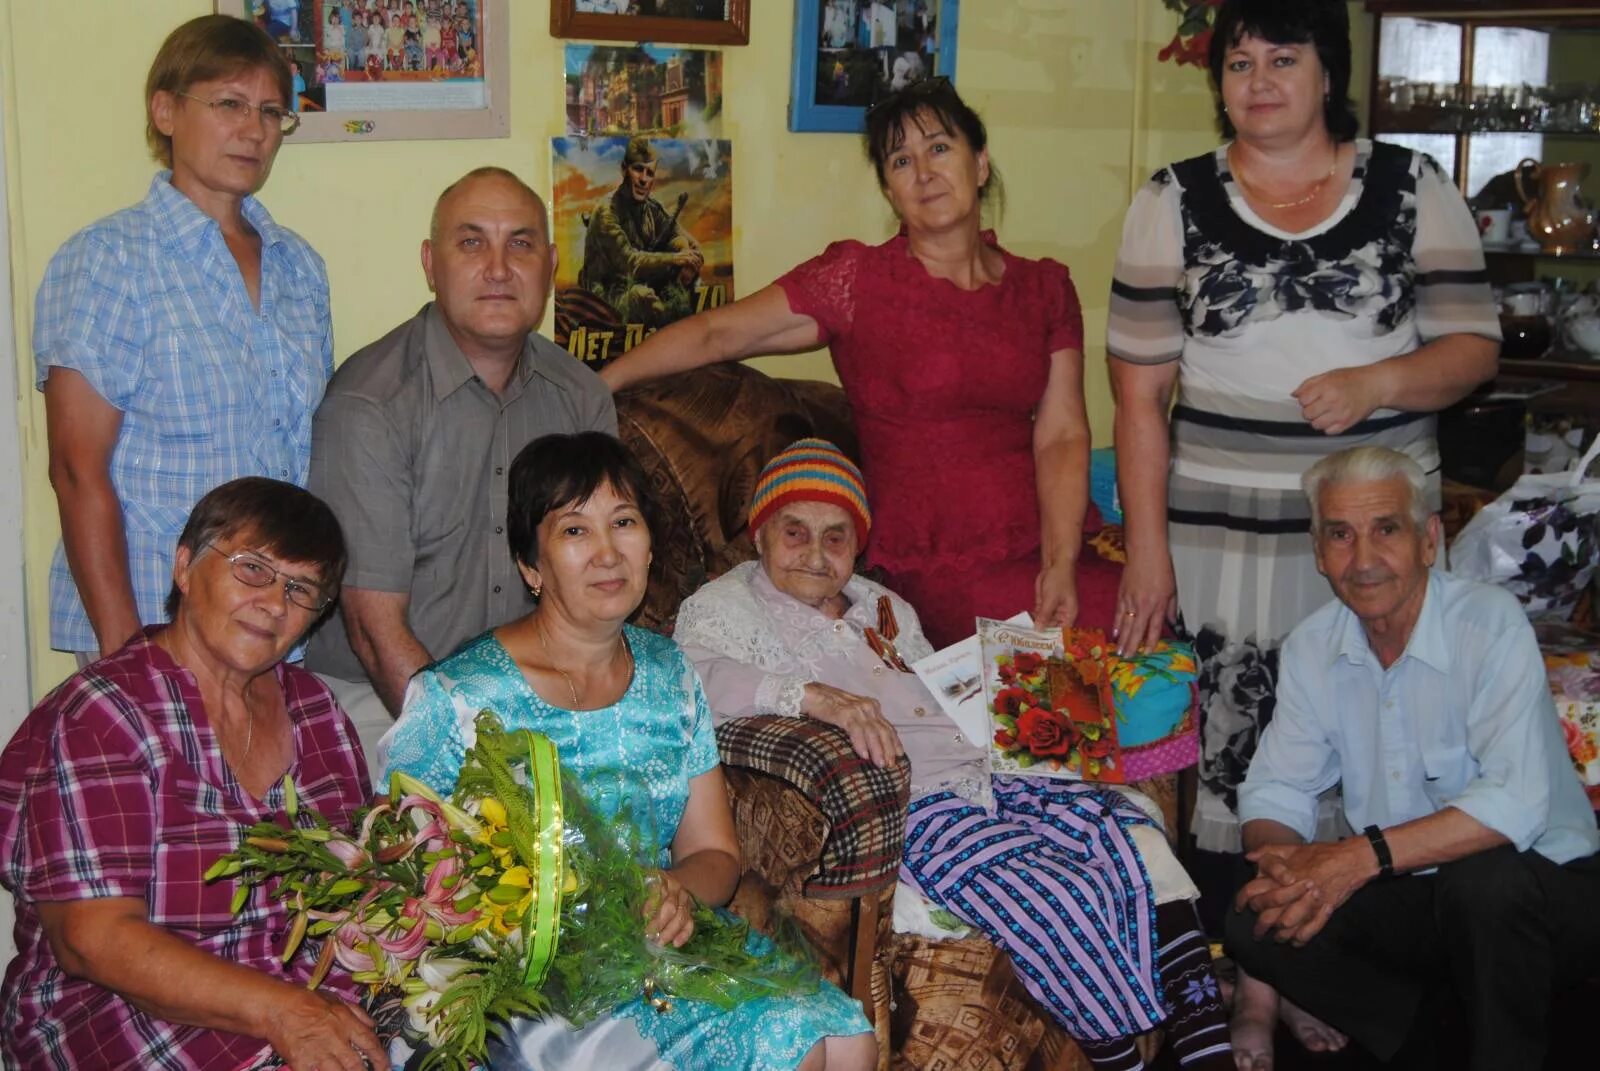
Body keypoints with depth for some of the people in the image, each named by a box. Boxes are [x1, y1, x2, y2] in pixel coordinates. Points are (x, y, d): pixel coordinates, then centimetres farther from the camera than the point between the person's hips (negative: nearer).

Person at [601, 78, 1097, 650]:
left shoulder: (1046, 289, 11)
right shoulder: (858, 280, 2)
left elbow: (1062, 436, 2)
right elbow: (716, 334, 0)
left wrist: (1062, 564, -11)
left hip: (1048, 543, 4)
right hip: (942, 566, -4)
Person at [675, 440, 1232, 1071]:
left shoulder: (884, 606, 27)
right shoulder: (723, 606, 4)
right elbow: (690, 674, -19)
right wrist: (814, 696, -33)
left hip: (983, 775, 8)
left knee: (1138, 840, -14)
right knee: (1066, 898, -28)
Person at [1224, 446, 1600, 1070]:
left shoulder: (1492, 625, -17)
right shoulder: (1312, 648, 0)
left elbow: (1515, 804, -28)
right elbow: (1275, 791, 2)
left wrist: (1362, 856, -33)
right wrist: (1286, 867, -22)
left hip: (1543, 885, -4)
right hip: (1409, 899, 5)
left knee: (1483, 880, -36)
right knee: (1256, 925, -16)